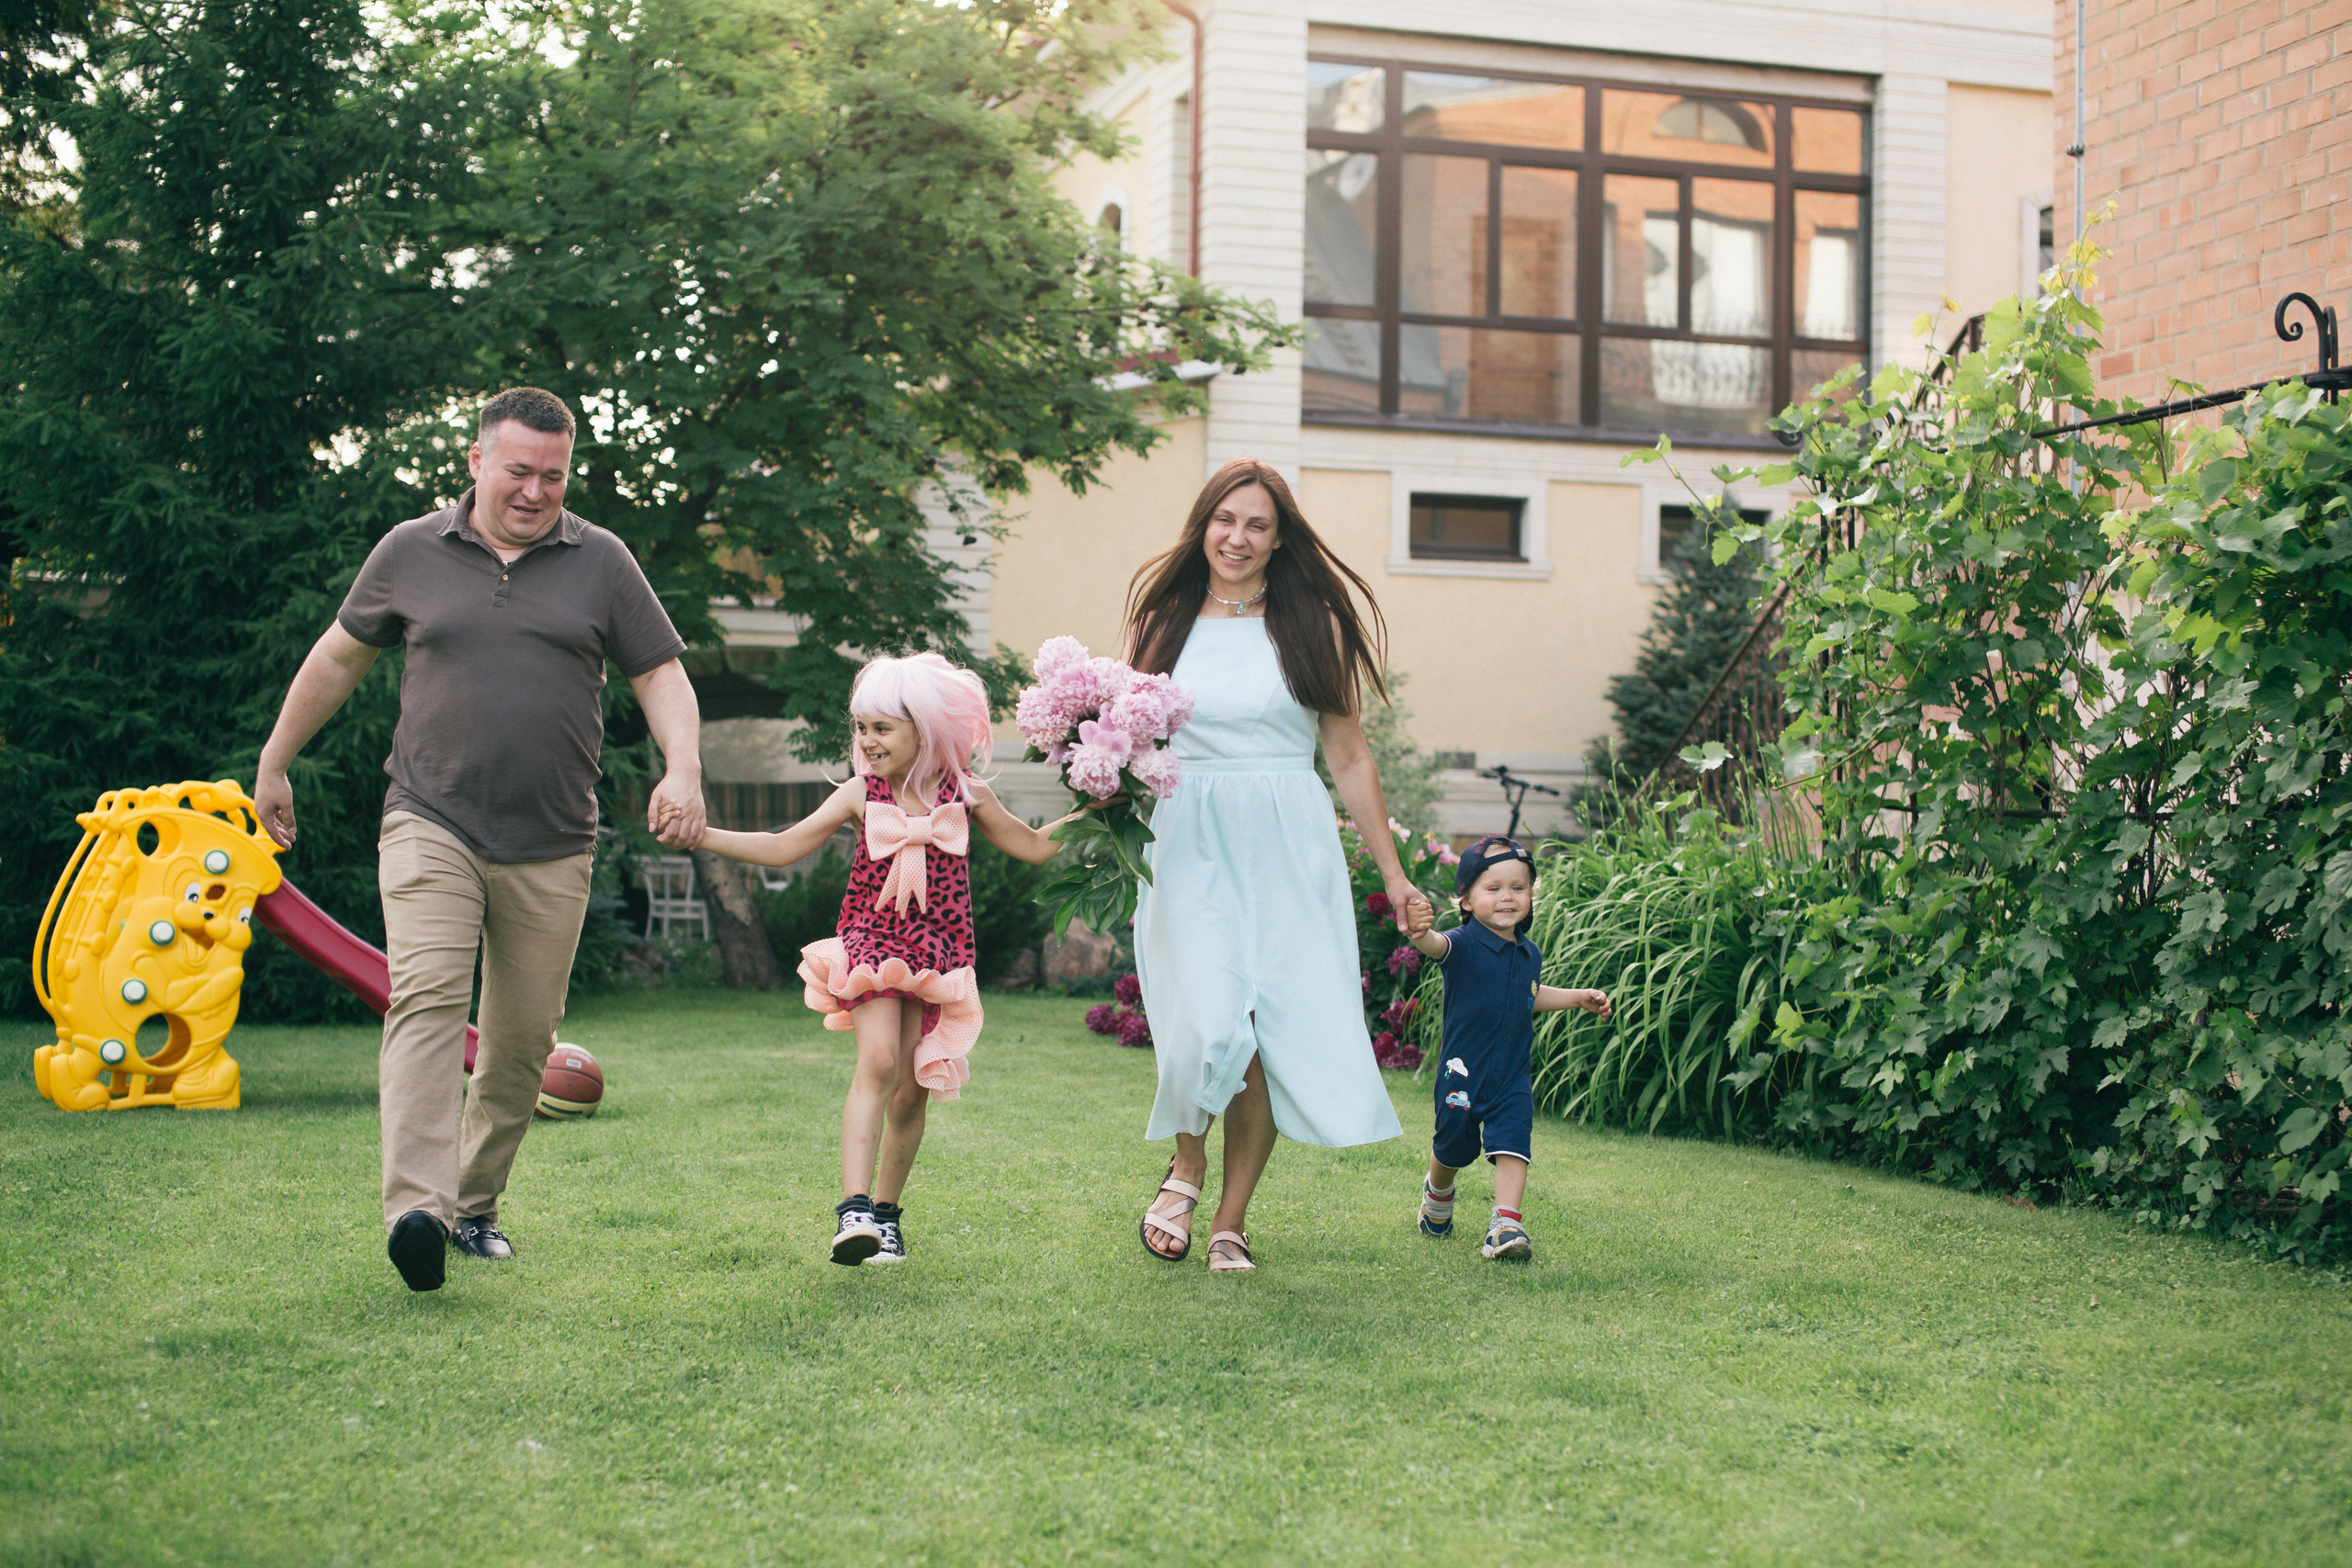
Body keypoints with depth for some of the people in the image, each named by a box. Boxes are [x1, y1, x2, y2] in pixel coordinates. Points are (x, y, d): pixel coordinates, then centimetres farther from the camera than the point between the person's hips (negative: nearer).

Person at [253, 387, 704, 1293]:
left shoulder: (601, 562, 6)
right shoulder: (410, 553, 6)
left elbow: (660, 674, 7)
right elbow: (337, 659, 17)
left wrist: (682, 768, -11)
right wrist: (273, 765, 23)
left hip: (551, 848, 2)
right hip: (431, 825, -1)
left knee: (523, 1038, 6)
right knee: (426, 999, -19)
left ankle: (476, 1205, 21)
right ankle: (416, 1210, -28)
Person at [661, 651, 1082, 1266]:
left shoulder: (965, 794, 3)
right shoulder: (862, 795, 1)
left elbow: (1034, 847, 15)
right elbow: (783, 847, 0)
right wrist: (704, 836, -9)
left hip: (936, 955, 1)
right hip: (871, 942, -1)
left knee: (911, 1090, 1)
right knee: (877, 1060, -22)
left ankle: (887, 1212, 20)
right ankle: (853, 1209, -28)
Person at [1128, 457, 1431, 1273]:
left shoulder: (1312, 625, 7)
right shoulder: (1162, 621, 10)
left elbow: (1350, 759, 10)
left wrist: (1394, 875, 10)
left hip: (1288, 847, 0)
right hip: (1189, 845, 0)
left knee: (1276, 1031, -5)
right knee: (1213, 1024, -17)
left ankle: (1230, 1222, 8)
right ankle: (1187, 1164, 11)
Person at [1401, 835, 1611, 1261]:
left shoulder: (1529, 954, 5)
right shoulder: (1464, 944, -16)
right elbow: (1439, 946, -41)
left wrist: (1580, 998, 22)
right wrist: (1421, 935, -65)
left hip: (1513, 1075, 3)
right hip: (1463, 1071, -3)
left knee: (1513, 1147, -12)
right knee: (1453, 1146, 14)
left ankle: (1506, 1224, -11)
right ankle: (1437, 1193, 44)